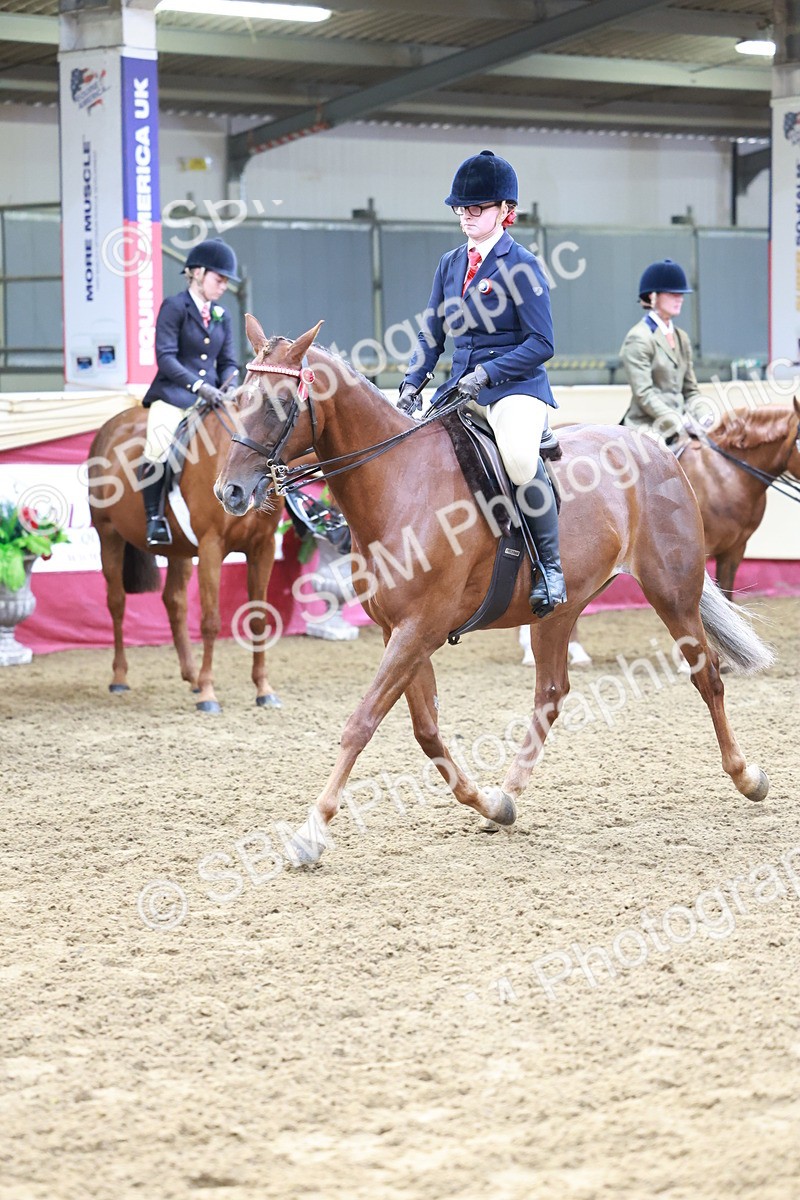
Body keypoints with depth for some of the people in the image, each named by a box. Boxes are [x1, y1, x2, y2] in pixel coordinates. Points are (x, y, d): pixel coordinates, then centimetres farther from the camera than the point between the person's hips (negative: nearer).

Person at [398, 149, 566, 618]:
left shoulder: (520, 264, -7)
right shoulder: (451, 264, 12)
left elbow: (541, 343, -11)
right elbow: (433, 334, 16)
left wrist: (488, 372, -20)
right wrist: (412, 384, 0)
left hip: (516, 386, -8)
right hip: (462, 389, 8)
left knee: (520, 457, -35)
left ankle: (551, 566, -22)